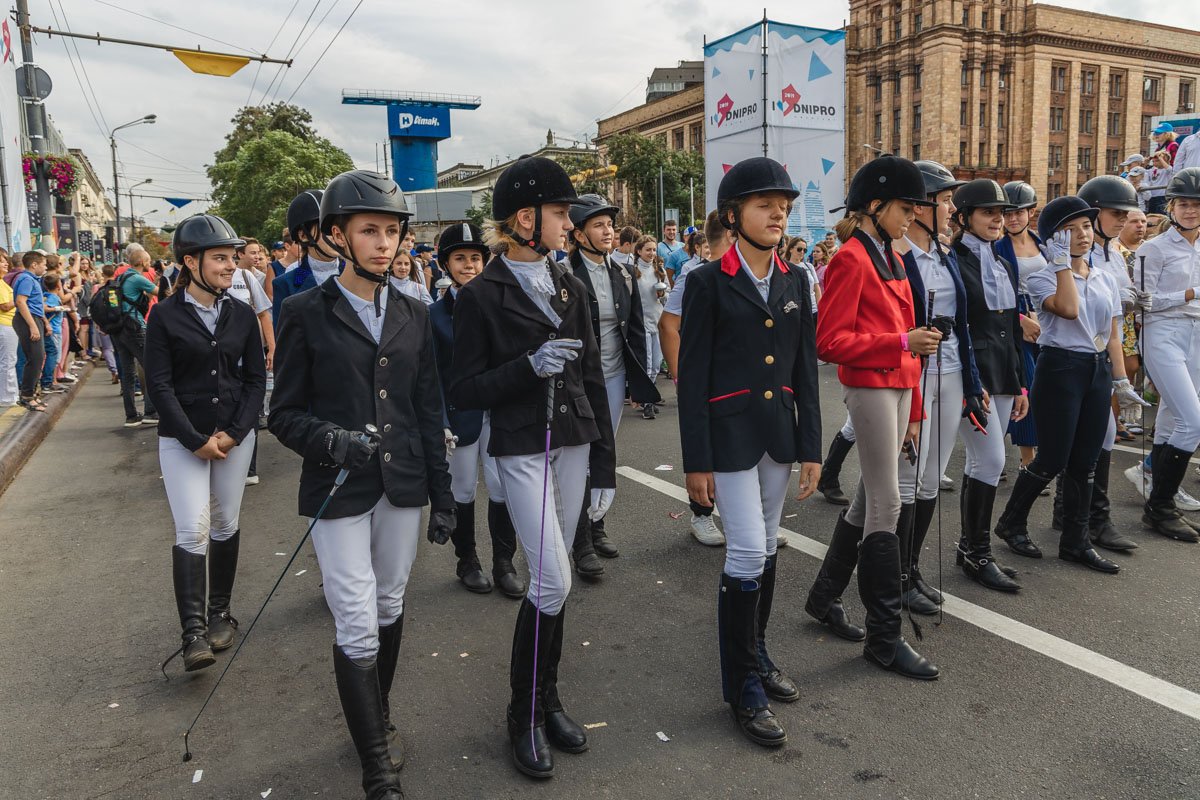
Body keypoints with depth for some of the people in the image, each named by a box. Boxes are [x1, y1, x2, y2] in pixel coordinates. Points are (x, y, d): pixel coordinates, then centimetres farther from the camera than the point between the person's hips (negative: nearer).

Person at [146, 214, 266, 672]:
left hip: (236, 436, 3)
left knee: (226, 526, 10)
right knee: (192, 531, -9)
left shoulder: (242, 315, 4)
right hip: (182, 439, -3)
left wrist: (234, 432, -7)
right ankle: (194, 632, -4)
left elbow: (256, 379, 5)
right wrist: (195, 440, -13)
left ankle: (220, 613, 25)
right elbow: (159, 384, -7)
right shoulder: (166, 316, -4)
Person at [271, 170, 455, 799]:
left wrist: (442, 493, 8)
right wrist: (332, 440, -23)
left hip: (403, 485, 4)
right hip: (338, 489, -3)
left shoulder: (413, 315, 6)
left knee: (389, 608, 17)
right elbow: (284, 415, -3)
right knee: (357, 625, -2)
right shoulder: (306, 313, -5)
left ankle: (379, 714, 40)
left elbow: (429, 411, 8)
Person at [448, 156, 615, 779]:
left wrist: (604, 463, 6)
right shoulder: (481, 296, -7)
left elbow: (592, 377, 8)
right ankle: (523, 715, 13)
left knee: (552, 579, 10)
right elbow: (463, 392, -7)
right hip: (521, 449, -5)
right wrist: (529, 367, -21)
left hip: (573, 443, 5)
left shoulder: (569, 285, 8)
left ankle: (547, 698, 28)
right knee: (553, 581, -8)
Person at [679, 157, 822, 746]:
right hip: (729, 435, -5)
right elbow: (692, 375, -8)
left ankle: (757, 656, 33)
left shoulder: (795, 281, 9)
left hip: (779, 432, 5)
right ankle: (743, 686, 10)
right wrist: (696, 462, -10)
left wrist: (810, 446, 6)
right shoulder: (708, 282, -6)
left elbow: (805, 367, 10)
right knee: (747, 553, -6)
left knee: (765, 550, 14)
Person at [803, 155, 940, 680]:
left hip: (898, 387, 9)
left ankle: (825, 597, 30)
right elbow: (830, 342, -17)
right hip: (869, 387, -9)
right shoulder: (850, 260, -11)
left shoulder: (891, 258, 17)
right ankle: (884, 636, 4)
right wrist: (903, 342, -20)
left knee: (869, 498, 14)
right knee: (886, 506, -6)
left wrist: (913, 412, 18)